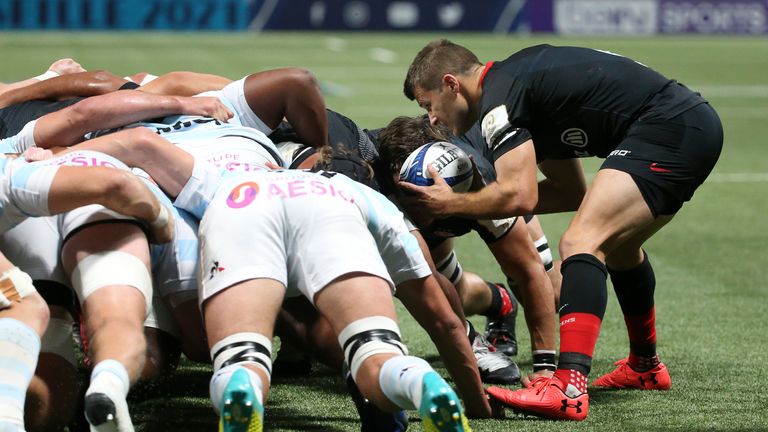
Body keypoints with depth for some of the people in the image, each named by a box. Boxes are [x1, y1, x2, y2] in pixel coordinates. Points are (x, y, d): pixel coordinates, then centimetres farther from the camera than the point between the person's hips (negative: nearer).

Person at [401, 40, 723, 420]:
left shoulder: (499, 100, -9)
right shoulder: (519, 77, 21)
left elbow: (518, 197, -21)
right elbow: (575, 192, 20)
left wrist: (451, 203, -5)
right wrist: (482, 197, 14)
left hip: (667, 129, -10)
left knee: (581, 243, -20)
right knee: (617, 245, 30)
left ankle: (569, 392, -34)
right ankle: (645, 367, 48)